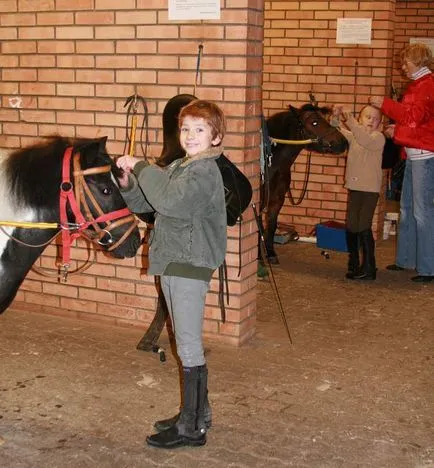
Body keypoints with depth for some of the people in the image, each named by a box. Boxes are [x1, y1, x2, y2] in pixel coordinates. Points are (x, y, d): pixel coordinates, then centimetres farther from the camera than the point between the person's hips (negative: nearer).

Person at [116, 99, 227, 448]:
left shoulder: (205, 170, -15)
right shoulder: (176, 168, 13)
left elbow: (170, 200, -32)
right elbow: (144, 204, 17)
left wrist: (141, 167, -21)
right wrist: (128, 182, -1)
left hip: (191, 266, -9)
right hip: (170, 263, 9)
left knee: (189, 347, -2)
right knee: (187, 344, 17)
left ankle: (192, 428, 8)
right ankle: (197, 412, 30)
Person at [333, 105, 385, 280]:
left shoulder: (378, 137, -7)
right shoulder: (352, 136, 11)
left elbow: (365, 140, -27)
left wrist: (350, 121, -34)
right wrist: (336, 117, -14)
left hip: (370, 189, -5)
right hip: (354, 188, 5)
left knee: (364, 227, -8)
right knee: (351, 227, 6)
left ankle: (369, 268, 0)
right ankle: (353, 265, 20)